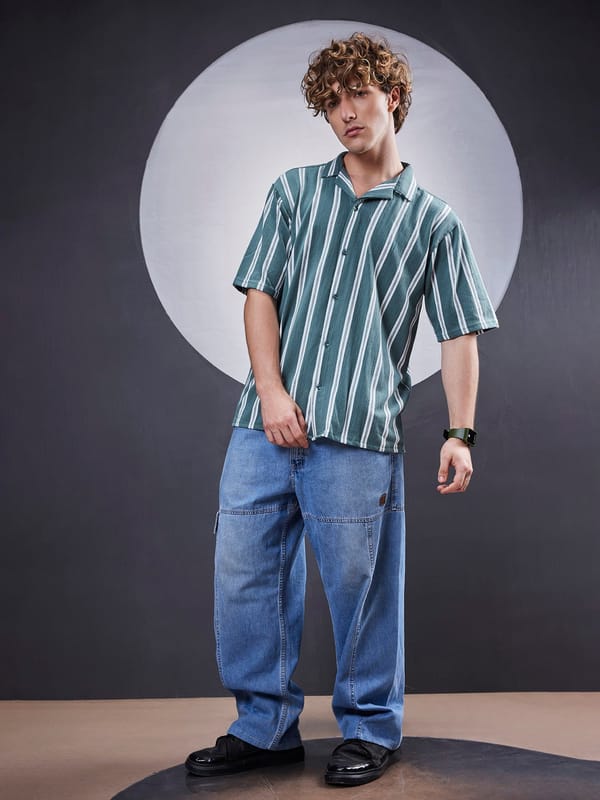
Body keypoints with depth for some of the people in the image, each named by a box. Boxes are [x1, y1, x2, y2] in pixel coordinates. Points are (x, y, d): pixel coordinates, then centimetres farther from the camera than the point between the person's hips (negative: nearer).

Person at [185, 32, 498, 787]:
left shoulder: (432, 221, 9)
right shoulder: (294, 191, 14)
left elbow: (459, 335, 6)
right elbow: (259, 293, 7)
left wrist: (460, 432, -3)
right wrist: (272, 391, -6)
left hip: (358, 436, -3)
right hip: (266, 424, 3)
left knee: (360, 585, 4)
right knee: (244, 572, 5)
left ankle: (369, 729, 25)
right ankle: (265, 726, 23)